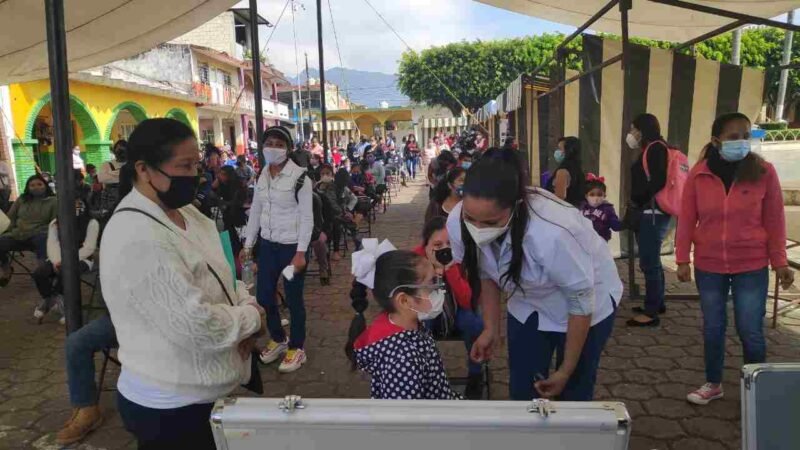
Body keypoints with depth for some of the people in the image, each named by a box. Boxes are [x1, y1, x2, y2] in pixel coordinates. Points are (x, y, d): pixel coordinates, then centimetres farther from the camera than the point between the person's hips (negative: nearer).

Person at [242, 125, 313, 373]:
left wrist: (301, 252, -16)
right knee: (264, 296, 12)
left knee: (293, 299, 4)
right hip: (267, 244, 6)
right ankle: (278, 339, 36)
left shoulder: (300, 176, -12)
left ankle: (297, 348, 23)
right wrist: (248, 244, 11)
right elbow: (256, 210, 12)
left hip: (291, 246, -6)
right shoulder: (262, 175, 6)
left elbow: (307, 217, -13)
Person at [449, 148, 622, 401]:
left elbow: (582, 302, -24)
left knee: (572, 396, 7)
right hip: (527, 305, 4)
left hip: (589, 302, -4)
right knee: (521, 392, 8)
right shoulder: (457, 224, -26)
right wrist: (491, 329, -5)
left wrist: (566, 371, -14)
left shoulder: (551, 233, -42)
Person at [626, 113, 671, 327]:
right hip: (649, 214, 10)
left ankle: (651, 313, -2)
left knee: (649, 263, -7)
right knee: (651, 261, 16)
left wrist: (637, 201, -12)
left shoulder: (656, 148, -9)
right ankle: (657, 303, 27)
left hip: (652, 213, -10)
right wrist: (636, 206, 8)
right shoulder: (651, 150, 19)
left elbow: (659, 180, -20)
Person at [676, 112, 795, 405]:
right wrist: (682, 260, -3)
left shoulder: (764, 172, -6)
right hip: (709, 267, 1)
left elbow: (774, 220, -1)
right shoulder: (699, 174, -5)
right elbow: (686, 219, -2)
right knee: (713, 329, 13)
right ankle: (713, 384, 31)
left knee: (750, 332, 5)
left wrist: (780, 262, -2)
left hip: (751, 267, -1)